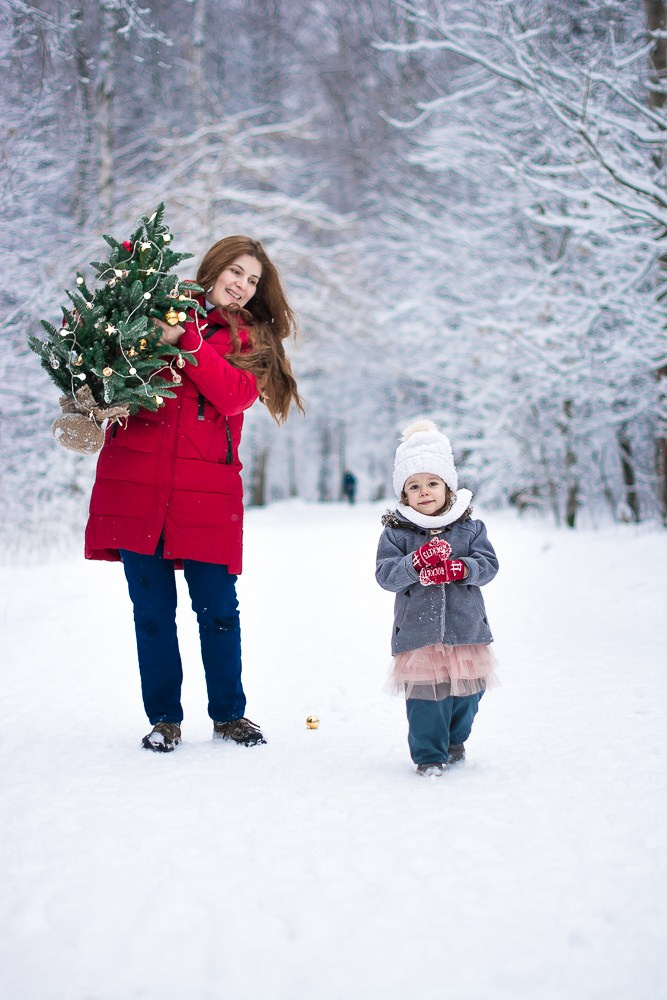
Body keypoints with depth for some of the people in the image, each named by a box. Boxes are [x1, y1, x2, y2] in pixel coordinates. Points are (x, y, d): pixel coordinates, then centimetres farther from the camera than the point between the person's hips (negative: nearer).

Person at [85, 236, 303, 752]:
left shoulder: (250, 338, 12)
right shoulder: (158, 311, 11)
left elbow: (235, 395, -7)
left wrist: (186, 341, -15)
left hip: (207, 494, 0)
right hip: (136, 484, 0)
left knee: (218, 608, 2)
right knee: (152, 608, 4)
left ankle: (229, 714, 18)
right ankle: (164, 718, 16)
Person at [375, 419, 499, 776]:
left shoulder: (469, 528, 4)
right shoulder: (396, 532, -1)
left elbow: (488, 564, -2)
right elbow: (385, 575, -9)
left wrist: (459, 569, -21)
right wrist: (416, 562, -26)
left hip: (466, 628, 2)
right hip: (418, 631, -2)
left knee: (466, 693, 11)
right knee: (425, 694, -3)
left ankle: (454, 741, 35)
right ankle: (429, 754, 12)